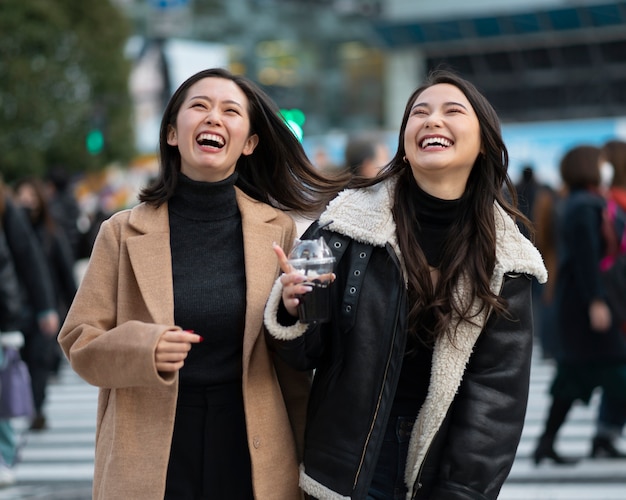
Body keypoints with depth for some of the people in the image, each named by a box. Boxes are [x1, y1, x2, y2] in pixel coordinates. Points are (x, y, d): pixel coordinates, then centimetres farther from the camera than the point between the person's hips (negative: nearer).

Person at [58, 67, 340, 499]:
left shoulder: (278, 231, 3)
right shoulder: (124, 233, 0)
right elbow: (80, 342, 1)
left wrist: (306, 458, 9)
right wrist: (142, 349, -19)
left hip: (252, 456, 1)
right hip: (150, 463, -1)